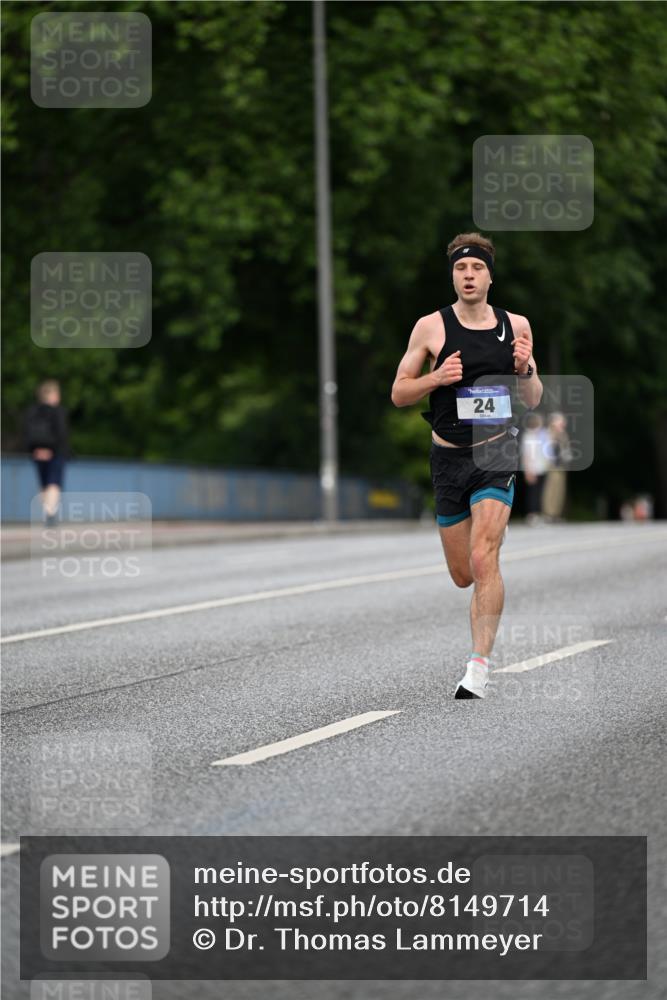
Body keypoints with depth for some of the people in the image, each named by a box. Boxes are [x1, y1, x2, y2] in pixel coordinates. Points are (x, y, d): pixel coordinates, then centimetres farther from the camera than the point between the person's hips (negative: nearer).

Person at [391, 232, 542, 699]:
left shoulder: (516, 325, 3)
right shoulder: (431, 327, -2)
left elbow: (533, 400, 11)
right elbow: (398, 393, 3)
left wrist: (526, 370, -10)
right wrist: (436, 378, -15)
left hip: (497, 453, -1)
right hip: (448, 457, 1)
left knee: (483, 561, -19)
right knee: (463, 576, 10)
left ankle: (480, 666, -15)